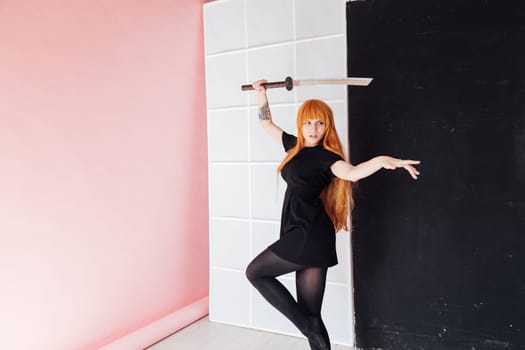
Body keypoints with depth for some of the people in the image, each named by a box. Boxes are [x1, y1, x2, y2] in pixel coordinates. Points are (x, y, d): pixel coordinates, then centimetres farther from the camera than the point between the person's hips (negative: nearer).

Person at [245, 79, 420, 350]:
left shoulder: (326, 156, -7)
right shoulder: (294, 145, 14)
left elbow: (351, 172, -28)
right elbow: (267, 124, 28)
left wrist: (383, 160, -44)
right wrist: (261, 94, 28)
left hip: (309, 235, -7)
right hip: (302, 235, 7)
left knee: (255, 272, 2)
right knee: (310, 314, 10)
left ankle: (307, 324, 3)